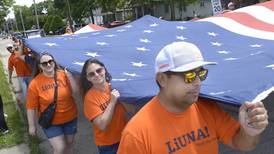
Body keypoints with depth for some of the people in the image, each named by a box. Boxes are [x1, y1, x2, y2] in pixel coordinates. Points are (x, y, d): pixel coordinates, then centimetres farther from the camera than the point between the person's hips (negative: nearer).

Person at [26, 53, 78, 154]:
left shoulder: (63, 75, -9)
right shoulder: (35, 83, -15)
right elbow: (31, 107, -9)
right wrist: (32, 126, -4)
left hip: (70, 118, 3)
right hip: (51, 122, -3)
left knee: (69, 144, 20)